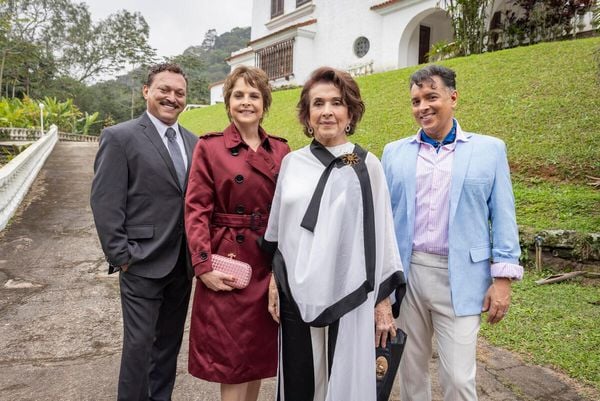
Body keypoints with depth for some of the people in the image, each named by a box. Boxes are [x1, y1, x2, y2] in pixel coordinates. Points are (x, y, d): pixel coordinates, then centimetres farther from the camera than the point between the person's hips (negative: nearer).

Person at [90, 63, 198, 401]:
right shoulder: (120, 137, -7)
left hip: (183, 264, 6)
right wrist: (121, 257, -12)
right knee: (139, 344, 5)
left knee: (170, 341, 18)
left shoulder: (193, 142, 9)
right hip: (143, 263, -5)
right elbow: (105, 204, -11)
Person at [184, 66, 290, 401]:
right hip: (228, 261, -3)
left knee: (260, 349, 16)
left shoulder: (280, 150, 7)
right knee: (231, 354, 5)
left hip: (270, 263, 4)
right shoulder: (209, 147, -4)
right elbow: (196, 210, -7)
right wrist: (203, 265, -15)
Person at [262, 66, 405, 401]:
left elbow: (382, 233, -2)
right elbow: (278, 230, 9)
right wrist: (274, 282, 9)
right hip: (296, 298, 2)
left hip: (349, 299, -2)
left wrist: (383, 301, 0)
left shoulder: (367, 166, -5)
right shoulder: (292, 163, 2)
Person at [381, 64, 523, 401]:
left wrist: (503, 278, -4)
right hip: (405, 273, 2)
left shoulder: (490, 149, 3)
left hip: (461, 277, -2)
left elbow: (502, 217, 2)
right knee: (411, 369, 15)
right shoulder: (395, 153, 7)